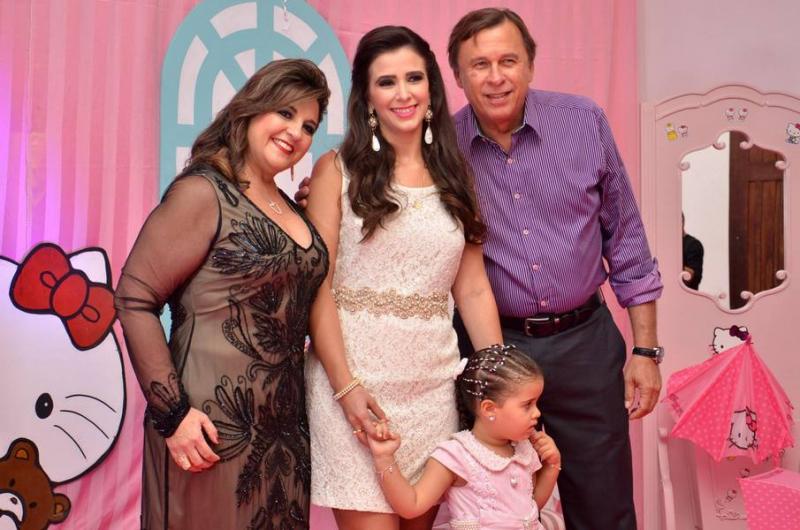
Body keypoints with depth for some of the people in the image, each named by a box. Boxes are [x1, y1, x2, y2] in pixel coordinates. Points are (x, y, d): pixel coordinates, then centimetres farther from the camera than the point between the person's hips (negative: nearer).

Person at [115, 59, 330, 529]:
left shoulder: (289, 208, 13)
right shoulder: (203, 194, -10)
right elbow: (134, 300, -14)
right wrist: (172, 411, -18)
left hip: (285, 428, 7)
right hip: (214, 426, -7)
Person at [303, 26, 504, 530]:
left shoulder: (454, 177, 11)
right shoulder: (337, 171, 0)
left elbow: (473, 289, 10)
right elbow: (317, 287, -6)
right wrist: (346, 385, -14)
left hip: (434, 384, 4)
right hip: (356, 379, -3)